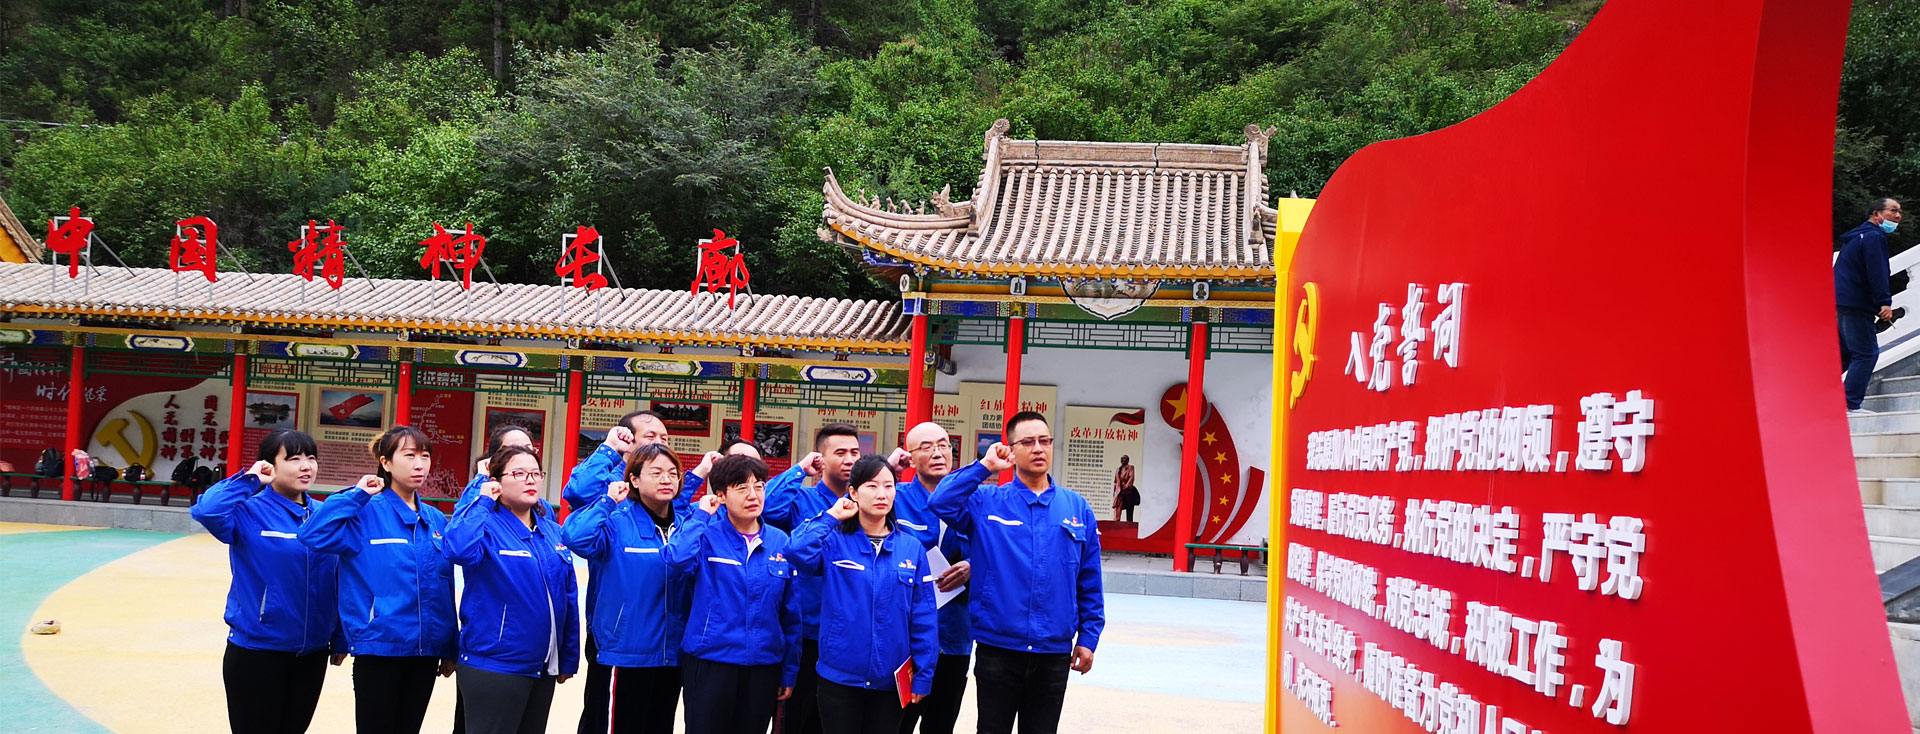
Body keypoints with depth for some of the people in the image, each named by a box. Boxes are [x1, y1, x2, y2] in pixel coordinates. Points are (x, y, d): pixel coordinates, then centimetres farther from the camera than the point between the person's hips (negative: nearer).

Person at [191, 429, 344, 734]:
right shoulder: (251, 512, -10)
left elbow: (339, 583, 7)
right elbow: (206, 511, -32)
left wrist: (340, 639, 8)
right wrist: (249, 480, -20)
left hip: (312, 653, 4)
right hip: (256, 651, -4)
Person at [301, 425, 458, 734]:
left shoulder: (436, 520, 8)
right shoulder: (366, 514, -5)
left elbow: (445, 590, 10)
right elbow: (314, 535, -23)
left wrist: (450, 649, 11)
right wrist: (356, 495, -19)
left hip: (425, 651, 4)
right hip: (379, 648, -4)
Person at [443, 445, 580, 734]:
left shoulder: (553, 533, 9)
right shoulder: (487, 526, -9)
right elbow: (458, 550, -34)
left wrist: (569, 658, 13)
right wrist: (483, 503, -21)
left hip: (543, 667, 6)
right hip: (494, 666, -6)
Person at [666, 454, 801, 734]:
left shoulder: (780, 542, 3)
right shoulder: (707, 536, -5)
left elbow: (791, 614, 7)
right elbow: (678, 559, -29)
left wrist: (790, 670, 7)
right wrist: (701, 515, -15)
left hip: (763, 666, 3)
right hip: (710, 663, -3)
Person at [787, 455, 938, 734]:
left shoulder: (912, 548, 1)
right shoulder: (834, 543, -3)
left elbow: (923, 618, 1)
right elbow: (797, 553, -25)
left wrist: (923, 675, -2)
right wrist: (831, 517, -14)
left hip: (890, 680, 2)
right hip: (839, 676, -1)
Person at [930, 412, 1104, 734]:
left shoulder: (1077, 508, 5)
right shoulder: (986, 502, -1)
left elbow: (1089, 583, 7)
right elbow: (941, 502, -20)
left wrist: (1088, 637, 5)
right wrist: (984, 466, -16)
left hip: (1054, 652, 2)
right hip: (997, 648, -2)